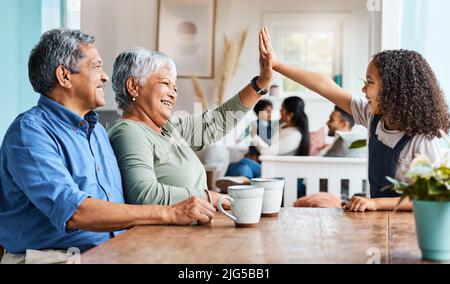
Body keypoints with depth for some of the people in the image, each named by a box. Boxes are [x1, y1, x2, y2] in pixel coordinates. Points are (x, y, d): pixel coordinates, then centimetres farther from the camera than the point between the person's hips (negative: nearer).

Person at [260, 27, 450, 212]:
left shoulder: (422, 140, -19)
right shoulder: (373, 115, 0)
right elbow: (325, 87, 1)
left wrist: (376, 203, -27)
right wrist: (277, 64, 4)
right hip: (379, 218, 6)